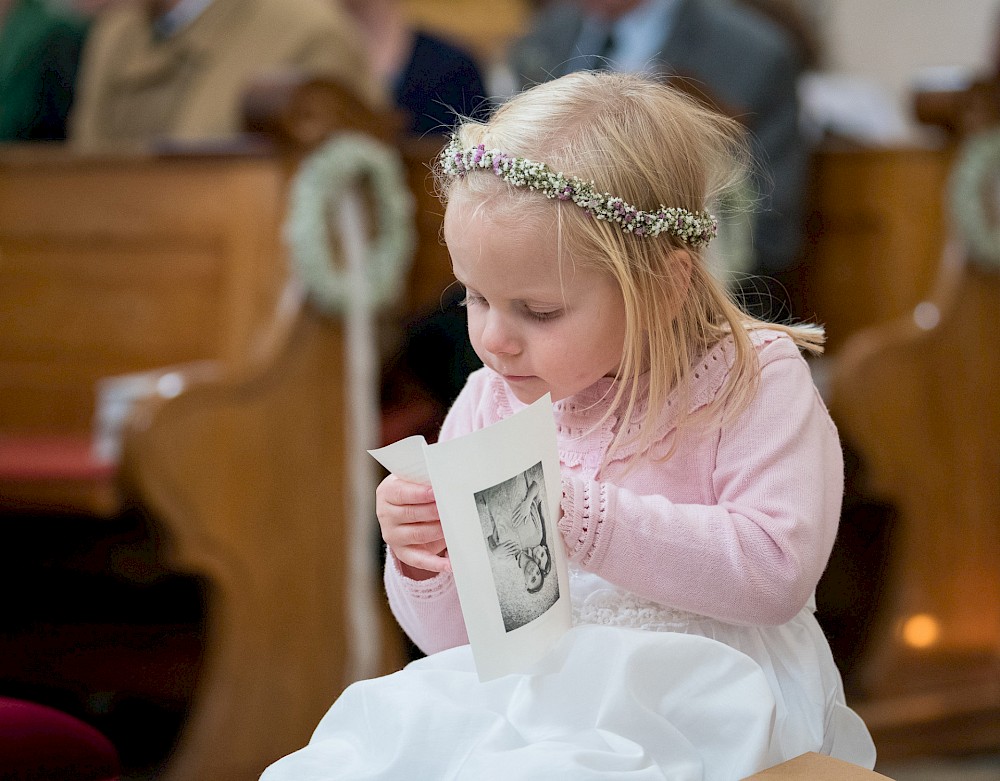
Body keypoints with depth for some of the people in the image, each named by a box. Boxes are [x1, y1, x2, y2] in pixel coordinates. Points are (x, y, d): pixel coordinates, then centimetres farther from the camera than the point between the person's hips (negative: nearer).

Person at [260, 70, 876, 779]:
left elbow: (776, 573, -17)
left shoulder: (751, 382, -5)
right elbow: (457, 638, 15)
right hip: (532, 680, 5)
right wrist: (426, 565, -9)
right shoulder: (490, 403, 10)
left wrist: (581, 515, -22)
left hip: (712, 676, -5)